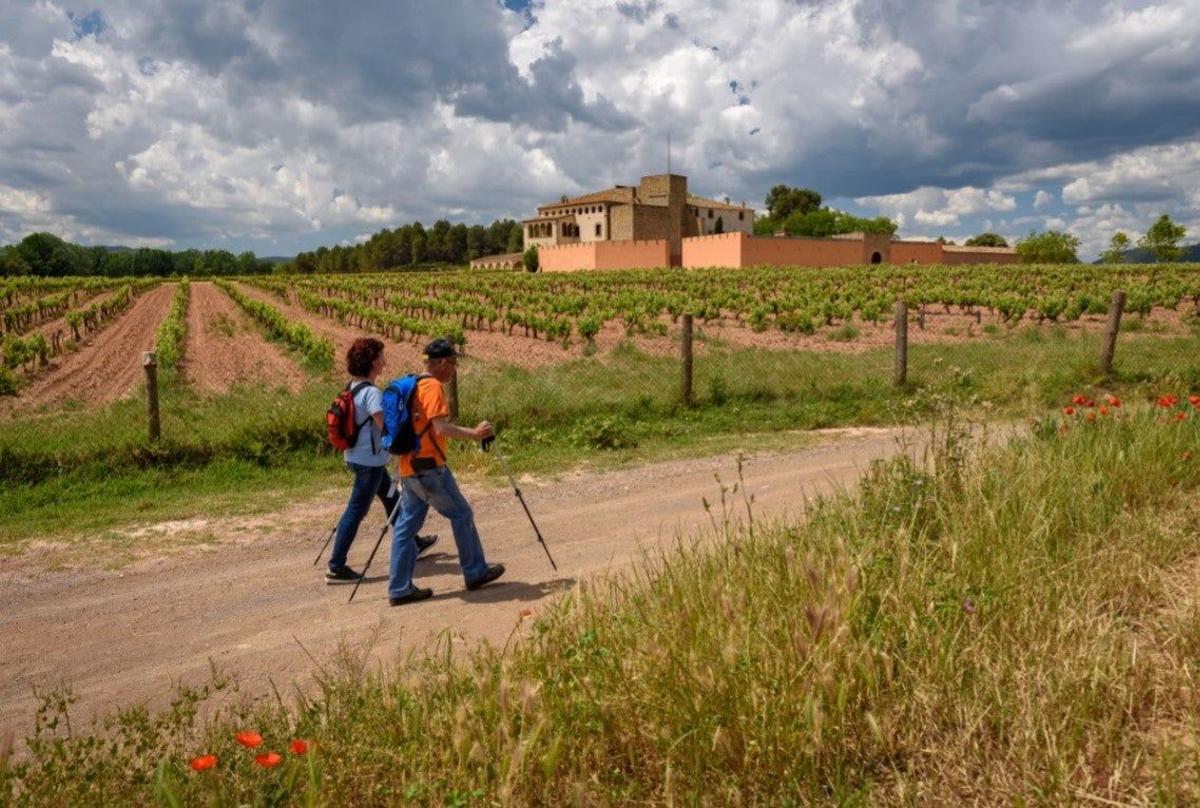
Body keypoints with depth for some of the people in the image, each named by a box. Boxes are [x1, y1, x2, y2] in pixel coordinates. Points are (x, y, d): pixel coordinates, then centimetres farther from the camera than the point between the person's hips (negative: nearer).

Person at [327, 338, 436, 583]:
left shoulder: (352, 388, 8)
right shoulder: (371, 392, -20)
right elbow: (386, 427, -25)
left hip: (355, 457, 10)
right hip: (370, 460, -10)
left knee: (392, 499, 22)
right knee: (356, 511, -5)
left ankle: (412, 543, 38)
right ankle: (336, 568, -1)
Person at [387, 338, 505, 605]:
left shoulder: (411, 385, 15)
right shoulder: (433, 386, -13)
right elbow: (441, 428, -23)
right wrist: (475, 433, -15)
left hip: (408, 468, 9)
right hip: (429, 467, -9)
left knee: (406, 525, 8)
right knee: (462, 515, 4)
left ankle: (400, 589, 10)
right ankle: (476, 572, 14)